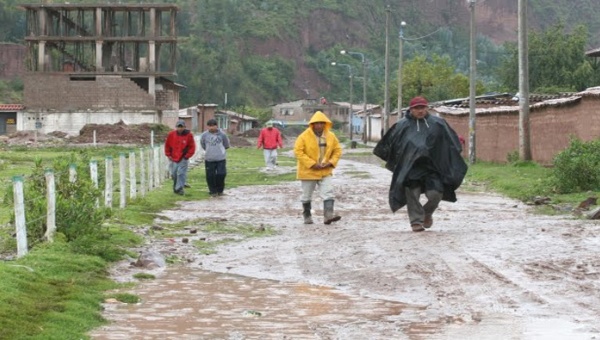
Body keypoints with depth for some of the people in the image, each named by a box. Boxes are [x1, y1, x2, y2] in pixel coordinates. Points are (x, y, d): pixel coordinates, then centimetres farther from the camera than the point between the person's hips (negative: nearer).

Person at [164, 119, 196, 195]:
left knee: (181, 173, -11)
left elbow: (192, 147, -1)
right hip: (173, 158, 3)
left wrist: (187, 156, -7)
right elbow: (167, 145, 10)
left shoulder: (189, 135, -7)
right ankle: (175, 187, 27)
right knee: (174, 174, 9)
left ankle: (179, 188, -7)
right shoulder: (171, 134, -1)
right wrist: (168, 155, 5)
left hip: (183, 159, -3)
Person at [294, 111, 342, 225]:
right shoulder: (304, 136, -14)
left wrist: (331, 162, -11)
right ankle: (307, 216, 27)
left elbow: (337, 150, 7)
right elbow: (298, 151, -18)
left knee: (328, 193, -12)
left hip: (325, 172, 3)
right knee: (307, 196, 10)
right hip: (308, 171, -3)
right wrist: (312, 164, -22)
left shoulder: (331, 136, 0)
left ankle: (328, 215, -19)